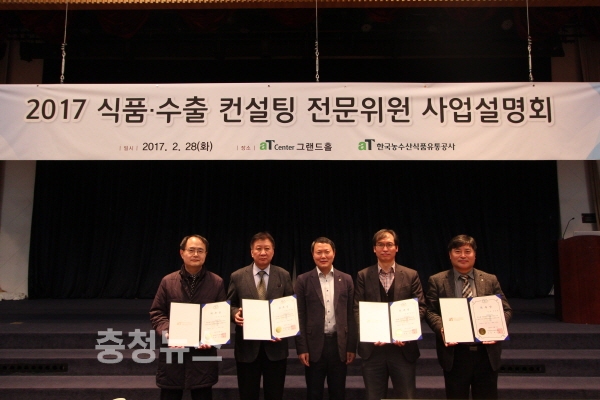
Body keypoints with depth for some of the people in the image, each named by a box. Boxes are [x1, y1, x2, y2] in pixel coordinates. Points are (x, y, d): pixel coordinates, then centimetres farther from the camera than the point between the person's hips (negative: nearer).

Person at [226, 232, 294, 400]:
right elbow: (229, 305, 5)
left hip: (275, 346, 1)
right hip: (247, 346, 0)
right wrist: (235, 313, -17)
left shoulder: (284, 276, 3)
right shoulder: (237, 276, 1)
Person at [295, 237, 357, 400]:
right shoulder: (303, 280, -2)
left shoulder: (346, 279, 4)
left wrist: (352, 347, 1)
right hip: (314, 345, -1)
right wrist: (302, 348, -7)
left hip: (339, 344, 2)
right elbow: (299, 317, -3)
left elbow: (351, 315, 4)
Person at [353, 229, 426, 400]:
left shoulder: (411, 275, 5)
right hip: (372, 347, 0)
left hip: (403, 347, 0)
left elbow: (420, 307, 1)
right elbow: (357, 308, 1)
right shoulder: (363, 275, 4)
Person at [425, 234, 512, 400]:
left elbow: (505, 310, 6)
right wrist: (441, 329, -21)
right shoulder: (437, 281, 3)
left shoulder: (490, 280, 9)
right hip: (454, 354, -2)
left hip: (487, 352, 2)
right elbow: (430, 311, -1)